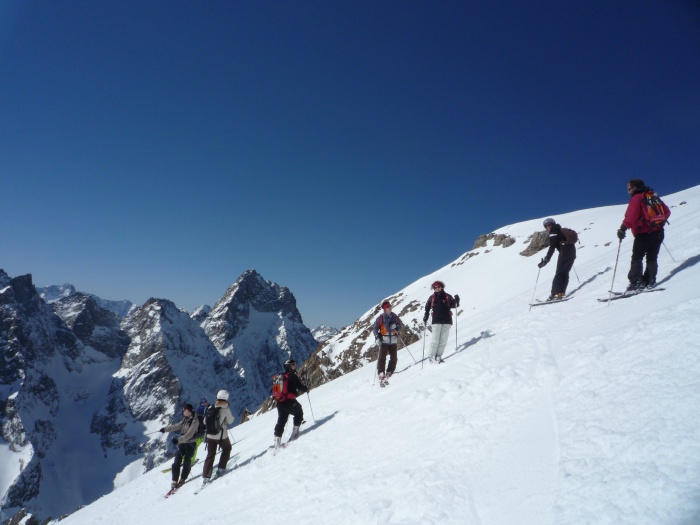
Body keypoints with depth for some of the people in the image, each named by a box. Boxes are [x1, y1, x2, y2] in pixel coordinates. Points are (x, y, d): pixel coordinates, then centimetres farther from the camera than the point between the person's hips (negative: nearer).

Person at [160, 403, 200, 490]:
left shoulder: (195, 420, -16)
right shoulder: (186, 419, 9)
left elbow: (189, 434, -24)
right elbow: (177, 426, 19)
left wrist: (178, 439, -31)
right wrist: (165, 429, 19)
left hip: (190, 444, -7)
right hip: (181, 443, 7)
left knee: (186, 462, 1)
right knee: (177, 462, 0)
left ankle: (183, 479, 18)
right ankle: (175, 481, 9)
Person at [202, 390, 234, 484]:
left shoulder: (210, 408, -2)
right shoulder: (225, 409, -16)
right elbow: (230, 421, -4)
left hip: (210, 435, 4)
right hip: (222, 435, -4)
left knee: (210, 455, 12)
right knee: (227, 449, 24)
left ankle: (206, 476, 7)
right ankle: (221, 468, 21)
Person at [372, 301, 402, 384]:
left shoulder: (395, 317, 7)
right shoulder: (381, 317, -3)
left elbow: (399, 326, 13)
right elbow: (376, 328, -1)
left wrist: (395, 327, -10)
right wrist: (377, 338, -11)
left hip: (393, 340, 4)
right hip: (384, 340, -3)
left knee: (393, 358, 3)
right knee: (382, 357, -10)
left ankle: (389, 372, 16)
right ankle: (381, 373, -5)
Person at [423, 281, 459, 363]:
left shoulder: (447, 296, 8)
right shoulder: (432, 298, 8)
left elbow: (453, 305, 0)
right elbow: (427, 308, 15)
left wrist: (456, 301, -19)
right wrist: (426, 317, 5)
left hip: (447, 321, 2)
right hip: (436, 321, -1)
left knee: (443, 340, 2)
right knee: (435, 340, -5)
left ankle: (438, 356, 10)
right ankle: (431, 356, 2)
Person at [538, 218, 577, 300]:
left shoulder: (553, 233, -6)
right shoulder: (561, 231, 19)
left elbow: (552, 248, -16)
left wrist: (546, 260, -20)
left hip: (564, 252, -8)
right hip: (572, 252, 8)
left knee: (559, 273, -6)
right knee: (565, 273, 12)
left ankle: (556, 293, -12)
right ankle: (562, 292, 9)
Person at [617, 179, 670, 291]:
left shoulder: (636, 198, -8)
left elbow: (631, 216, -22)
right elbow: (666, 211, 21)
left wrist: (622, 229, -20)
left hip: (644, 233, -7)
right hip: (658, 232, 8)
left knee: (637, 258, -3)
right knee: (652, 258, 13)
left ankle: (635, 283, -9)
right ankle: (650, 281, 11)